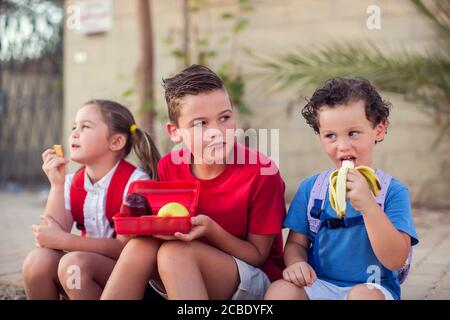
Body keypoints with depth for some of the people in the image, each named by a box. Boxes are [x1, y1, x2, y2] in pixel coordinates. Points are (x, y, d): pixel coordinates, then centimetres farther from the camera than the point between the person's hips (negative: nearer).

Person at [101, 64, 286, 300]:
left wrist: (210, 229, -28)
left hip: (256, 281, -4)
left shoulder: (261, 172, -17)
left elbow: (258, 255, -11)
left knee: (175, 252, -31)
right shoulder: (168, 167, -4)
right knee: (142, 243, -25)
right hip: (182, 278, 4)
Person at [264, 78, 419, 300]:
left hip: (372, 288, -2)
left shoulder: (393, 191, -5)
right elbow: (296, 242, 10)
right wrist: (296, 264, -15)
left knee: (362, 295, -36)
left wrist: (368, 205, -25)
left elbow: (395, 261, -13)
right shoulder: (310, 188, 5)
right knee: (280, 290, -28)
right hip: (318, 285, 2)